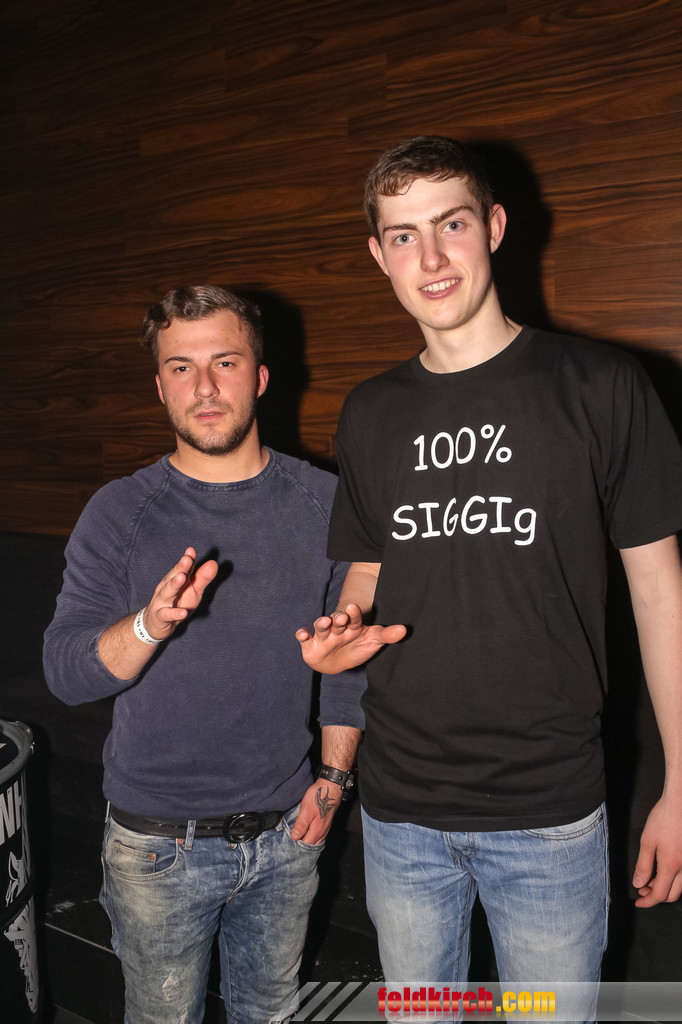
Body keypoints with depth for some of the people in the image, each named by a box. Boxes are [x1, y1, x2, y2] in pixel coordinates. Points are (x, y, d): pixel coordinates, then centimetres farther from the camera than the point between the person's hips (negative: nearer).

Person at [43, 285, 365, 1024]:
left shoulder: (323, 501, -5)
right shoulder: (119, 513, -10)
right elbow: (65, 671, -13)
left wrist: (333, 778, 1)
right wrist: (151, 624, -31)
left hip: (286, 830, 2)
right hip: (158, 845, -1)